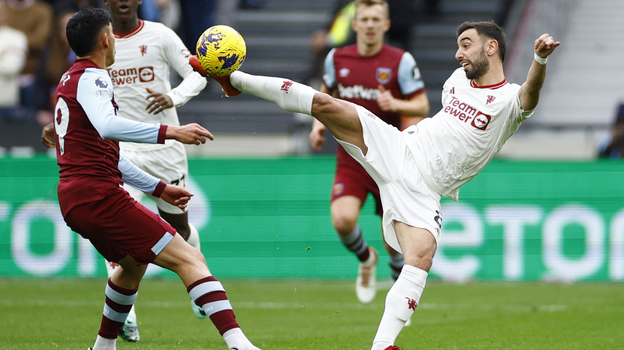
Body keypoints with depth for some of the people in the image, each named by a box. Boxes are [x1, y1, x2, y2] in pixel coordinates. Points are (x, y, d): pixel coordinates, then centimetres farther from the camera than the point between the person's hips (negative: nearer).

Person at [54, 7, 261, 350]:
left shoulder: (70, 80, 22)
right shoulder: (92, 77, -8)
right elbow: (107, 126, -30)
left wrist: (159, 188, 29)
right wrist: (170, 132, -35)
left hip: (74, 201, 10)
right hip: (99, 196, -10)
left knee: (134, 263, 35)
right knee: (190, 260, -17)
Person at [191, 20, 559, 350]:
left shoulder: (510, 99, -8)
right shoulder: (459, 77, 13)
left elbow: (529, 94, -32)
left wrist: (540, 59, -53)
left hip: (421, 192, -4)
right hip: (396, 147, 5)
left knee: (421, 257, -27)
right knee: (326, 105, -10)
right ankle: (236, 80, 4)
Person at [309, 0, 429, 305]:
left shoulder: (401, 61, -7)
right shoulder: (337, 58, 2)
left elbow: (422, 106, -5)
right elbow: (327, 94, 21)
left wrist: (396, 104, -25)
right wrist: (319, 122, 3)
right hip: (350, 159, 2)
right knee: (343, 219, -22)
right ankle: (365, 259, 12)